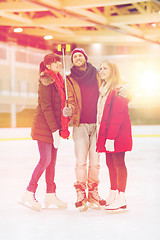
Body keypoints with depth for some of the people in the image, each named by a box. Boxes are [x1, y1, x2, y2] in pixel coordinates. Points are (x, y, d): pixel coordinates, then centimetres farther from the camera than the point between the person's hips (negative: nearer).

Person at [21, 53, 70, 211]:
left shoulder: (58, 80, 14)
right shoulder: (46, 81, -13)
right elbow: (46, 107, -18)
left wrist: (59, 129, 11)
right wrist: (55, 131, -20)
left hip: (54, 127, 8)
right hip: (44, 127, -8)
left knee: (52, 161, 10)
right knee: (45, 160, -10)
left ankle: (50, 194, 18)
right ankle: (29, 194, -3)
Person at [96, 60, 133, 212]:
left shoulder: (118, 90, -12)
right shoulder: (104, 90, 16)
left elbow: (118, 116, -18)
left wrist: (111, 137, -22)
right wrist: (104, 135, 9)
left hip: (117, 134, -9)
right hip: (106, 133, 9)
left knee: (118, 163, -7)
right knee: (110, 163, 12)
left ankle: (121, 199, -4)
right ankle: (113, 195, 20)